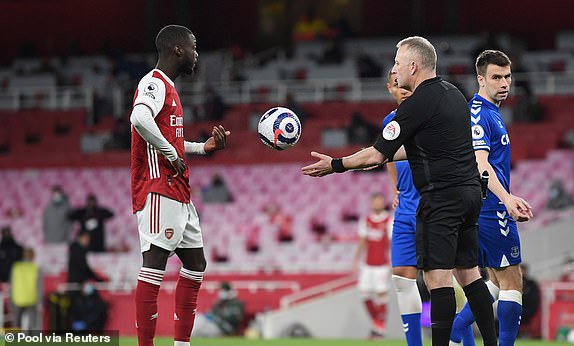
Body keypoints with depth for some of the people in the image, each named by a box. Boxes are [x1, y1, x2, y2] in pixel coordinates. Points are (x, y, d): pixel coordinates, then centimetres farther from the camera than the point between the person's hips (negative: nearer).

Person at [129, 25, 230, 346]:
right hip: (159, 191, -11)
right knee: (155, 262, -14)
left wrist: (203, 147, 22)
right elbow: (140, 118, -31)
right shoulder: (154, 84, -10)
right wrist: (170, 152, -22)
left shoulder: (168, 88, 23)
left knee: (195, 263, 13)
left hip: (179, 193, 11)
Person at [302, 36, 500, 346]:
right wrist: (389, 156, 33)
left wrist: (336, 165, 3)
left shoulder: (417, 104, -12)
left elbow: (377, 154, -9)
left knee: (437, 276, -11)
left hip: (441, 197, -9)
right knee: (468, 273, 12)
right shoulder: (453, 94, 15)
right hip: (469, 191, 9)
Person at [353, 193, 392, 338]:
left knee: (381, 296, -6)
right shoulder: (365, 221, 9)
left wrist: (392, 265, -15)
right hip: (367, 265, 5)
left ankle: (381, 329, 2)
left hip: (382, 265, -5)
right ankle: (376, 323, 19)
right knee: (365, 295, 1)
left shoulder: (389, 222, -6)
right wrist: (356, 261, 12)